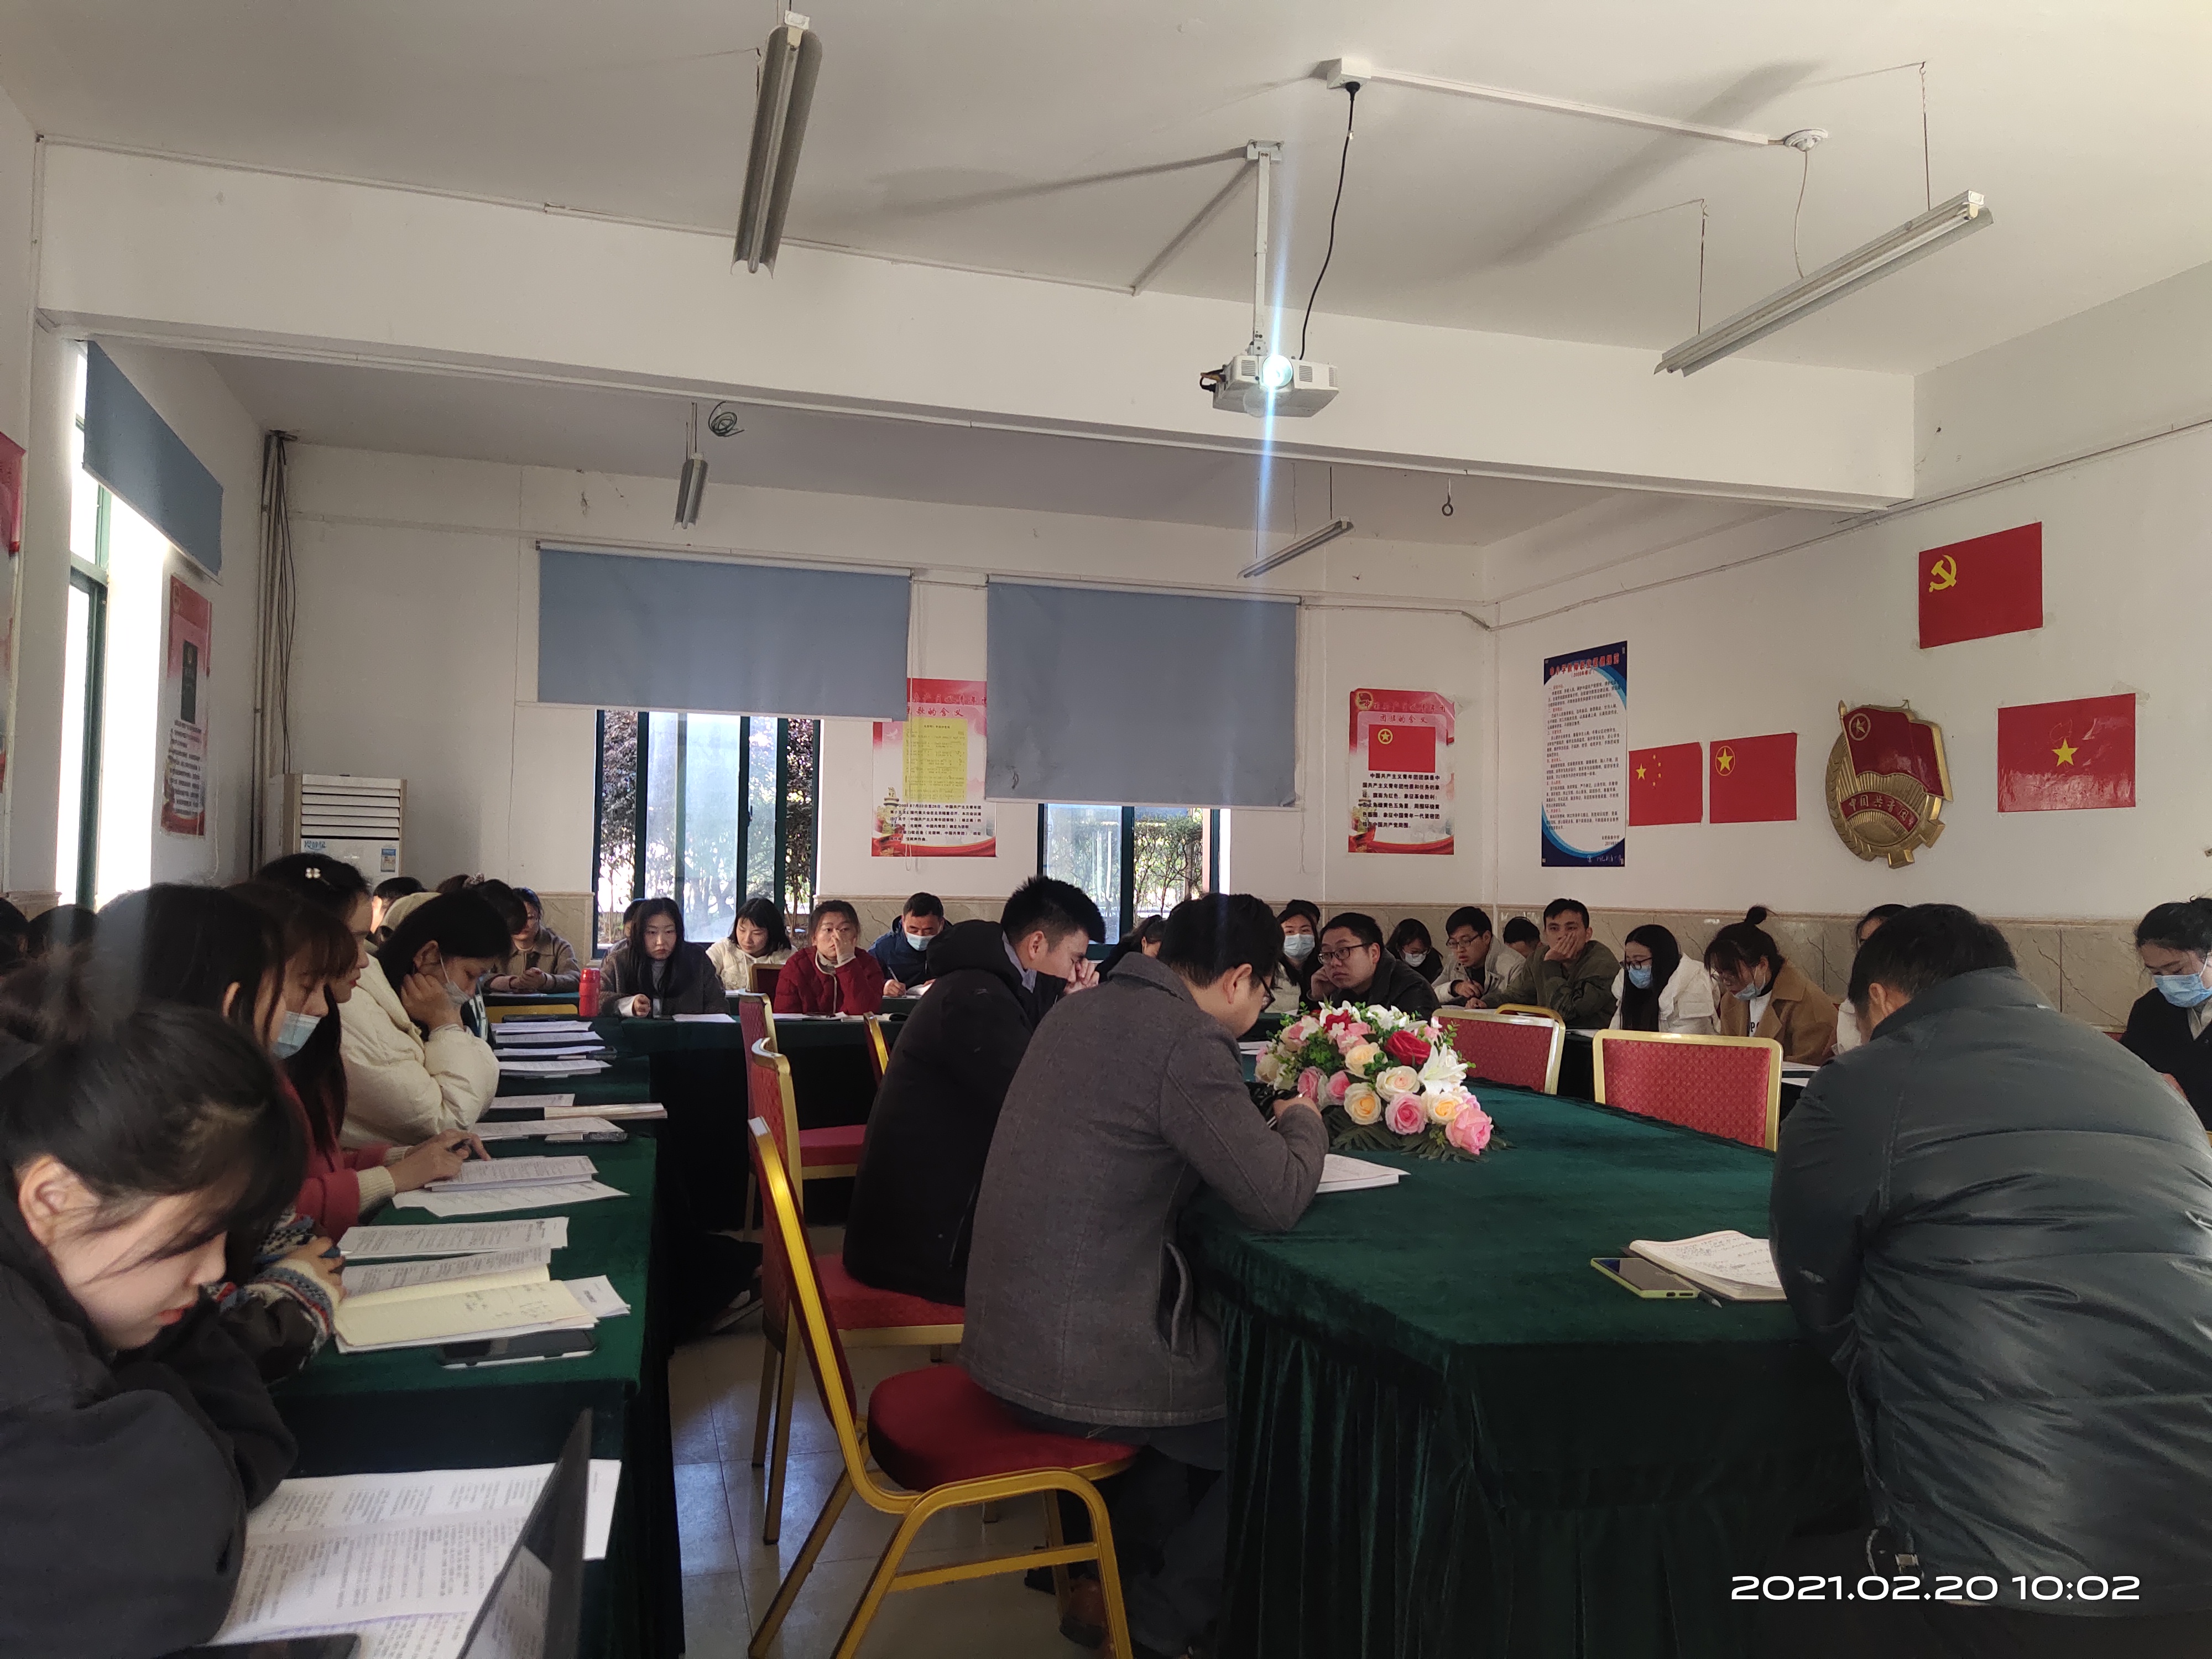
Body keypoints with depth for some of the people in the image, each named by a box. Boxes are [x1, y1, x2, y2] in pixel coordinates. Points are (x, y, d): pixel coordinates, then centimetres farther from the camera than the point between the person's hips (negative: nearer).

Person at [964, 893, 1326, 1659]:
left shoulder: (1077, 1013, 7)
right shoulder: (1186, 1042, -20)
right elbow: (1278, 1200, -18)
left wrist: (1263, 1126, 12)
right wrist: (1304, 1122, 3)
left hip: (1006, 1332, 9)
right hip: (1079, 1370, -9)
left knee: (1231, 1357, 29)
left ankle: (1114, 1575, 33)